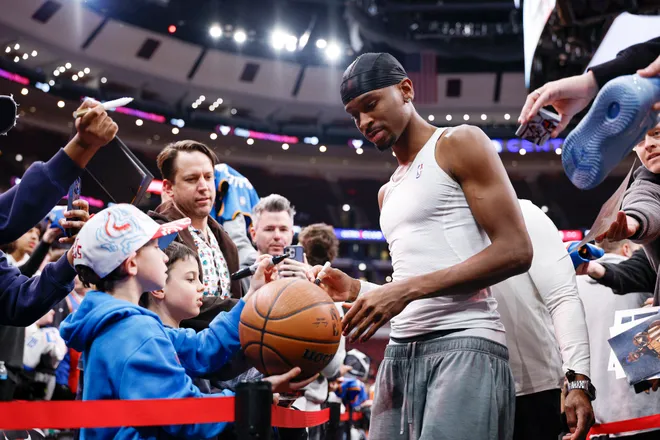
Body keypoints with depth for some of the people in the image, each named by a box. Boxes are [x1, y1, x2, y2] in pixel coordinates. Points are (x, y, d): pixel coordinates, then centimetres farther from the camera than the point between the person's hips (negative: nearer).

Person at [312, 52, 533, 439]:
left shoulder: (460, 144, 1)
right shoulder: (388, 193, 25)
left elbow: (515, 250, -10)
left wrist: (407, 290, -14)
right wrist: (357, 290, 10)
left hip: (464, 343, -7)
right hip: (401, 352, 8)